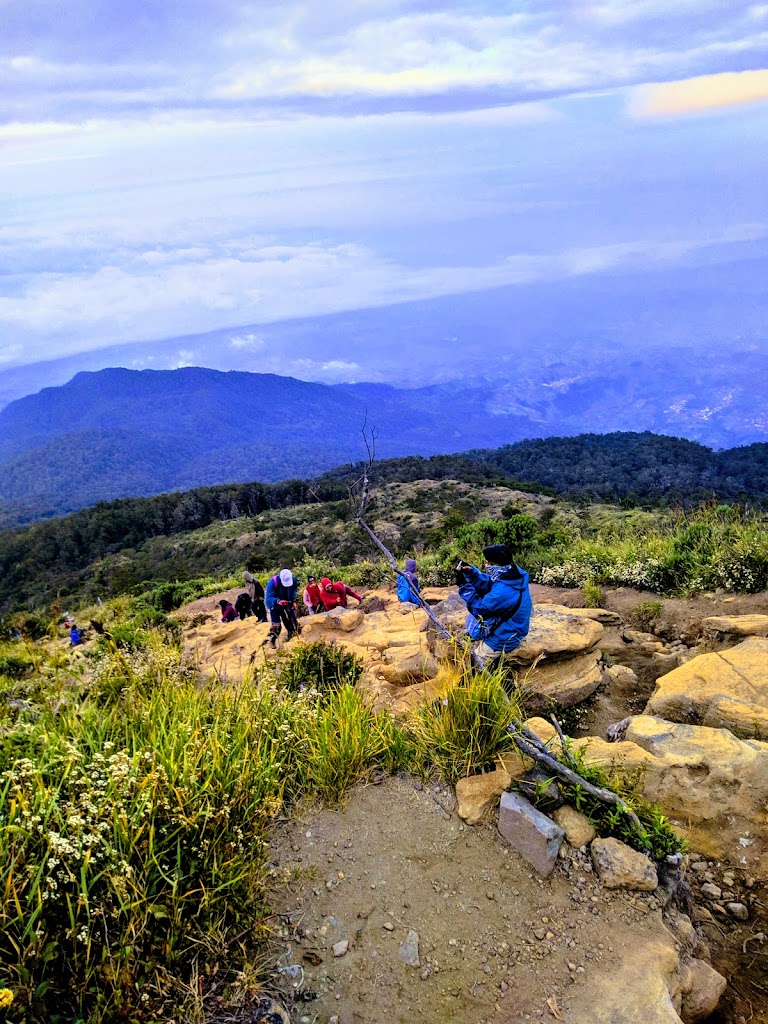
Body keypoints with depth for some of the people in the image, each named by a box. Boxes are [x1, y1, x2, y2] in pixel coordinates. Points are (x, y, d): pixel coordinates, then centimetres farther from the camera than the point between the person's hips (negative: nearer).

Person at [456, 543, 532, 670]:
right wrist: (471, 572, -12)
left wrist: (464, 586, -17)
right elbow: (487, 584, 2)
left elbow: (478, 608, -22)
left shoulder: (503, 592, -38)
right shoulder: (515, 573, -11)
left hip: (502, 639, -9)